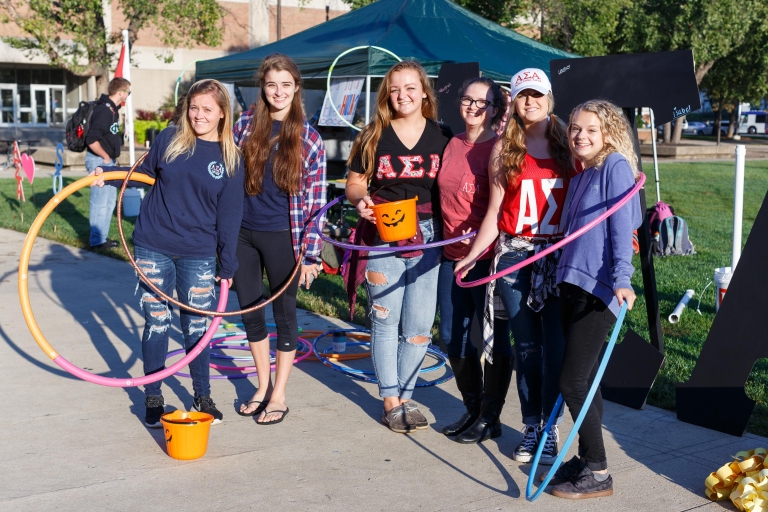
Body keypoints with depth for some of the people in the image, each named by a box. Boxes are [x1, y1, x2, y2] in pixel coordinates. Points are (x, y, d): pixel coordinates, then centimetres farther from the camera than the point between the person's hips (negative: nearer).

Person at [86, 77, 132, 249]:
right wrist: (106, 157, -16)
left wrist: (112, 157, 12)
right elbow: (91, 140, -27)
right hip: (99, 161, -10)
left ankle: (102, 236, 27)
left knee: (110, 200, 17)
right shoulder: (104, 111, -20)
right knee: (100, 202, -3)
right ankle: (97, 240, 6)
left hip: (108, 161, 10)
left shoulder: (112, 109, 11)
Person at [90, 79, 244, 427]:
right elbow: (146, 171, 15)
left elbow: (229, 215, -2)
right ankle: (153, 399, 21)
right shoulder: (170, 139, -1)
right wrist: (108, 173, 1)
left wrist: (227, 265, -2)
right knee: (156, 323, 7)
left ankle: (203, 397, 25)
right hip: (153, 248, 1)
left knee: (196, 327, 8)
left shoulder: (231, 159, -3)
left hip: (198, 255, 0)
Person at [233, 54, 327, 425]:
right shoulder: (246, 124, 1)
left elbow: (316, 201, -5)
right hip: (242, 233, 3)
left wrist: (311, 254, -9)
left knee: (284, 313, 6)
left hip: (282, 237, -3)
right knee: (250, 311, 12)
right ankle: (263, 386, 30)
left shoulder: (308, 138, -5)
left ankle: (279, 395, 19)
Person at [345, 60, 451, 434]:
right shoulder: (374, 136, 6)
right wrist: (359, 200, -13)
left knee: (419, 323, 1)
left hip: (428, 236, 1)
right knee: (385, 318, 2)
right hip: (383, 235, 0)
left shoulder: (441, 136, 7)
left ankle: (406, 396, 17)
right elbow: (354, 182, 10)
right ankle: (390, 401, 13)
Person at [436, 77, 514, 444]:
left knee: (494, 337, 3)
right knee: (452, 337, 13)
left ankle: (490, 417, 16)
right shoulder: (452, 145, 11)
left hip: (487, 256, -7)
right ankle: (472, 408, 29)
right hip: (452, 255, 7)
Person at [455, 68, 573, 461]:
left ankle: (550, 429, 11)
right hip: (514, 256, 1)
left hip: (559, 257, -1)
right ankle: (530, 427, 19)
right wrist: (472, 255, 4)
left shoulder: (567, 146, 5)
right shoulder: (504, 149, 7)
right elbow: (495, 212, 8)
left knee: (556, 346, -2)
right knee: (526, 346, 7)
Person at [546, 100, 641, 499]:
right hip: (571, 285, 8)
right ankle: (586, 459, 25)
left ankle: (598, 474, 2)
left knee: (573, 382, -8)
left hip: (599, 290, -8)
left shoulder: (616, 166, -7)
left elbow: (622, 225, -17)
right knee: (585, 379, 14)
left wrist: (622, 279, -25)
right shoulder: (580, 177, 17)